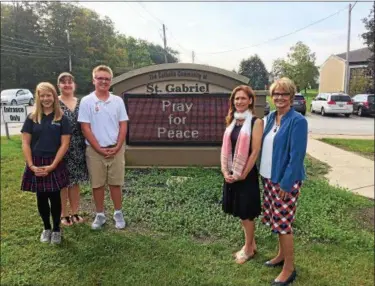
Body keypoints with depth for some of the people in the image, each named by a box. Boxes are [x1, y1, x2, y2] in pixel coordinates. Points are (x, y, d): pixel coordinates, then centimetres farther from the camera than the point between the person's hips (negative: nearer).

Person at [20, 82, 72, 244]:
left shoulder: (62, 118, -2)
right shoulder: (32, 118, 3)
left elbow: (65, 144, -6)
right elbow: (25, 143, 1)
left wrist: (52, 165, -13)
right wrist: (31, 165, -9)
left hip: (55, 165, -2)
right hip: (36, 165, 2)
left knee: (54, 197, 4)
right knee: (41, 198, 11)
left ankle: (56, 229, 23)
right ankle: (46, 228, 30)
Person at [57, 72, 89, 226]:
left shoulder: (80, 103, 7)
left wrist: (86, 145, 6)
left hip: (78, 149, 4)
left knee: (75, 181, 13)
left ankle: (75, 212, 26)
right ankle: (64, 214, 21)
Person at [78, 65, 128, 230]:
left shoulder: (118, 101, 3)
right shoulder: (86, 101, -4)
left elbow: (123, 125, 3)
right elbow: (85, 128, -7)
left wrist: (117, 147, -8)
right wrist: (99, 149, -11)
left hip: (116, 150, 2)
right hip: (95, 151, -1)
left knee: (116, 183, 9)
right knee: (97, 184, 9)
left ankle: (118, 213, 24)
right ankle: (100, 215, 24)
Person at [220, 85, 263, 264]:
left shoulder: (256, 122, -11)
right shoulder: (232, 121, 8)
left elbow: (255, 152, -15)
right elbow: (225, 148, 6)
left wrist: (243, 174, -14)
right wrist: (225, 171, -3)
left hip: (247, 174, -6)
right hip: (231, 174, 7)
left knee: (246, 213, 7)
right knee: (240, 211, 17)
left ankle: (248, 249, 27)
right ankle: (251, 243, 36)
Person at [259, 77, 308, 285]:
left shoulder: (297, 121, -15)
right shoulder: (270, 117, 8)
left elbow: (297, 156, -19)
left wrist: (286, 183, -19)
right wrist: (265, 175, 11)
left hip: (285, 180, -7)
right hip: (269, 178, 7)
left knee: (283, 222, 1)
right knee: (276, 220, 18)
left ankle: (289, 269, 17)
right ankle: (281, 255, 37)